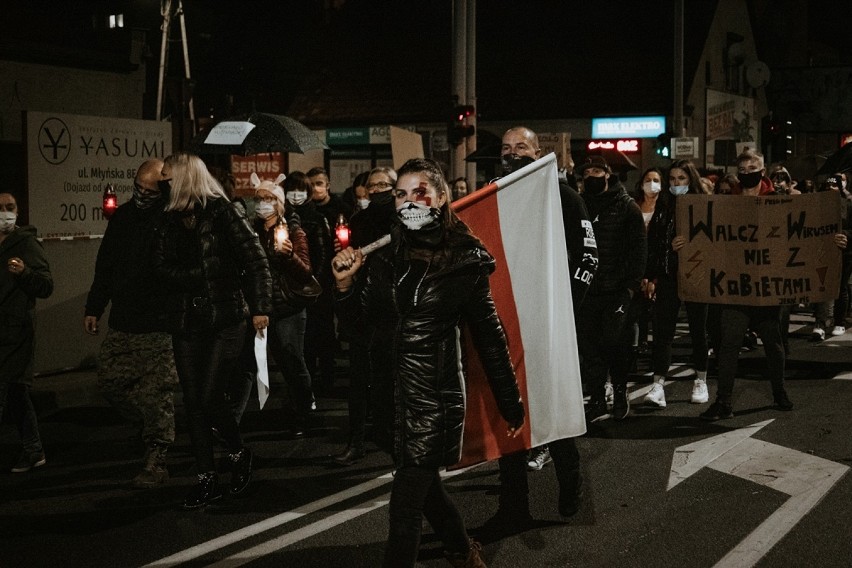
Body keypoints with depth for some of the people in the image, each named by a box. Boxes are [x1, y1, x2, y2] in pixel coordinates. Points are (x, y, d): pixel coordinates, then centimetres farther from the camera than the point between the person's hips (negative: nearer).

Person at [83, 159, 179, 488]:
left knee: (157, 395, -3)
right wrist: (94, 308, 17)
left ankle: (155, 463, 7)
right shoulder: (123, 217, 10)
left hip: (160, 328, -7)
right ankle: (153, 431, 30)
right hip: (122, 324, 7)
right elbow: (105, 266, 18)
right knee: (111, 383, 9)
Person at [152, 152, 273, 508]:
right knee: (193, 403, 5)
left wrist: (260, 307, -11)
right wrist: (200, 276, -12)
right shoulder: (168, 221, 10)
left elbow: (255, 261, -6)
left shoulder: (225, 213, -4)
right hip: (186, 322, 5)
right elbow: (162, 269, 2)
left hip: (226, 321, -5)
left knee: (210, 397, -9)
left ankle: (238, 453, 19)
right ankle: (207, 479, 15)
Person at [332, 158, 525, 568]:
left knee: (405, 505, -6)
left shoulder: (465, 261, -8)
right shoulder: (385, 255, 2)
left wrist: (510, 404, -1)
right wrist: (345, 281, -12)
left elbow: (489, 335, -3)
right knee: (423, 486, 21)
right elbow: (357, 314, 9)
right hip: (391, 391, 5)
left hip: (434, 394, -5)